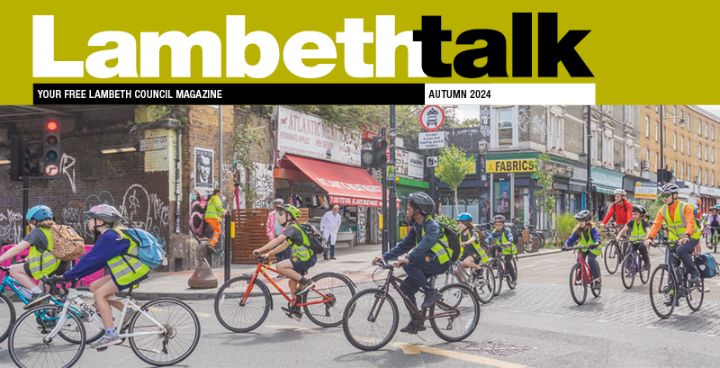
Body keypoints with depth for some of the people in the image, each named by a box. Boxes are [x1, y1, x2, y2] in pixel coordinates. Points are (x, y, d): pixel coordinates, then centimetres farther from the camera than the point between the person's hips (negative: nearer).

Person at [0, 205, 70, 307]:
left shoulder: (36, 232, -3)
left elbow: (16, 249, -7)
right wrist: (27, 259, 39)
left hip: (50, 267, -8)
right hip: (63, 267, 8)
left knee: (14, 270, 2)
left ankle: (37, 292, -9)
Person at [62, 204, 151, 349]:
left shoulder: (109, 237, -18)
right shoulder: (109, 235, 13)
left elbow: (90, 260, -20)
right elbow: (93, 260, 17)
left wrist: (67, 276, -15)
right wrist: (74, 275, 12)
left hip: (134, 271, -10)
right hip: (127, 270, 10)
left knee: (100, 294, -12)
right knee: (94, 287, 8)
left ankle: (110, 335, -11)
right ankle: (127, 311, 10)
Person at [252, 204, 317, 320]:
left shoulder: (292, 228, -14)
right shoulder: (292, 228, 17)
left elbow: (277, 240, -26)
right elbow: (283, 245, 19)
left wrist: (260, 250, -26)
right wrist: (268, 254, 12)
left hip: (306, 259, -10)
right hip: (304, 258, 10)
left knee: (280, 266, -19)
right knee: (292, 282, 15)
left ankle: (305, 282, -12)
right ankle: (295, 310, 24)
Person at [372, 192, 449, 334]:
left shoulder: (432, 226, -19)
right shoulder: (416, 227, 9)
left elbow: (426, 243, -37)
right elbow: (404, 245, 8)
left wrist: (408, 258, -49)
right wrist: (384, 256, -3)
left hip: (439, 262, -9)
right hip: (428, 262, 9)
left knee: (409, 264, -28)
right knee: (406, 288, 1)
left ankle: (431, 292, -18)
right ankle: (417, 322, 9)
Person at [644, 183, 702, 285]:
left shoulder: (685, 207, -18)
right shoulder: (662, 210, -3)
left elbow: (690, 223, -32)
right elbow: (656, 224, -13)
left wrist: (686, 236, -50)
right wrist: (649, 238, -31)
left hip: (691, 237, -5)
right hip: (675, 239, 5)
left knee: (680, 250, -32)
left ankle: (695, 273, -15)